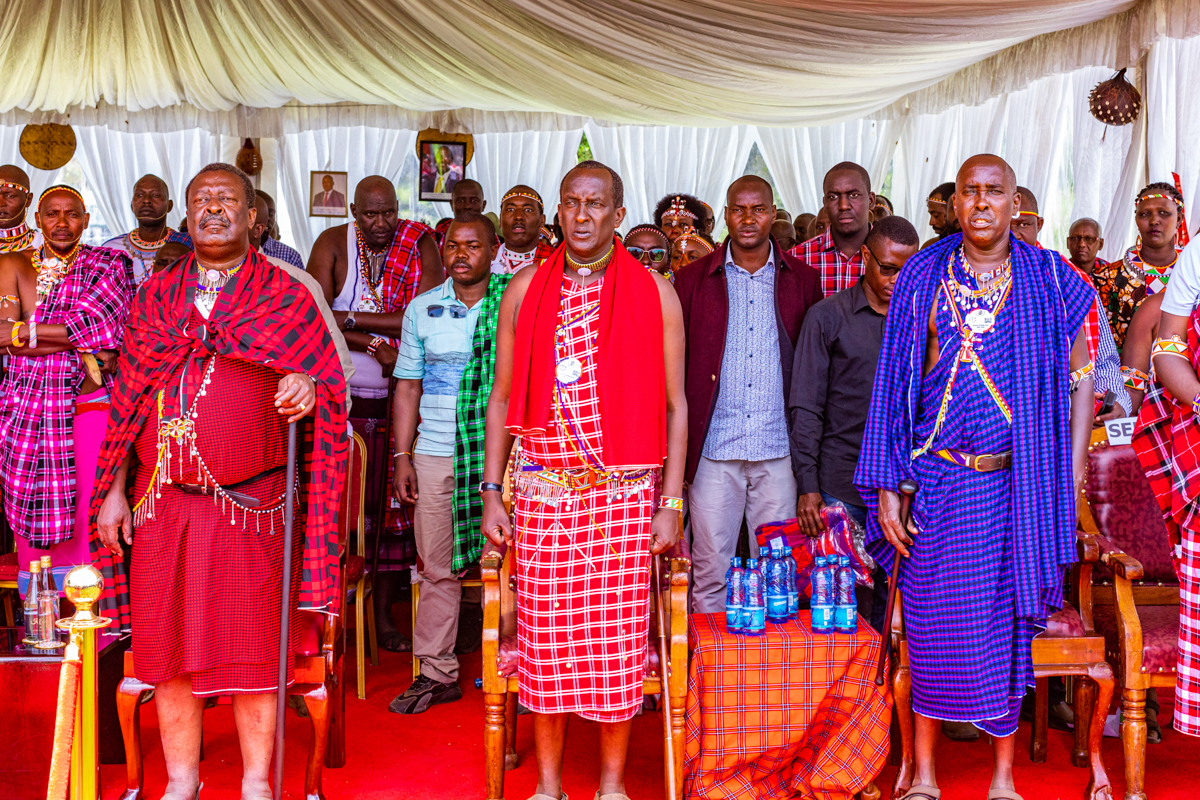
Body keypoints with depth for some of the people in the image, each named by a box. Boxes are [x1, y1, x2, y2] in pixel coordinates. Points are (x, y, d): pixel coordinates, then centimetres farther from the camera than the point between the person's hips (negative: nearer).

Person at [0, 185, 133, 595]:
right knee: (35, 525, 0)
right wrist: (84, 347, -12)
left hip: (89, 405, -1)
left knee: (90, 523, -5)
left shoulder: (109, 265, 6)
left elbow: (99, 323, -10)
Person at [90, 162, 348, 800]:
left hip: (250, 501, -3)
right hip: (162, 501, 3)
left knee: (251, 646, 1)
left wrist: (307, 389, -21)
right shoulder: (155, 297, 13)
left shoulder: (288, 298, 5)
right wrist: (115, 489, 7)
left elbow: (329, 389, 3)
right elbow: (128, 400, 12)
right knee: (169, 646, 7)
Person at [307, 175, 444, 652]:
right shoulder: (333, 244, 1)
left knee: (395, 506, 3)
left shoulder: (420, 245, 1)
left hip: (397, 398, 1)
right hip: (340, 397, -1)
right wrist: (376, 347, -14)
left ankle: (384, 616, 12)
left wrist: (350, 319, -10)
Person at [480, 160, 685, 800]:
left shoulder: (654, 292, 4)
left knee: (618, 639, 1)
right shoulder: (525, 289, 8)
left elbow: (673, 404, 4)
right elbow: (502, 398, 11)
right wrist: (490, 494, 5)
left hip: (625, 492, -1)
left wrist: (670, 501, -1)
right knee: (545, 638, 3)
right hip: (542, 492, 1)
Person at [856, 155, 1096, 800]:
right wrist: (886, 487, -3)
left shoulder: (1051, 280, 2)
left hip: (1017, 481, 0)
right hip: (936, 480, 0)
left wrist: (1073, 476, -3)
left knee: (1007, 622, 6)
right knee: (930, 621, 4)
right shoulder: (921, 278, 3)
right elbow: (893, 385, 2)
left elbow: (1080, 378, 5)